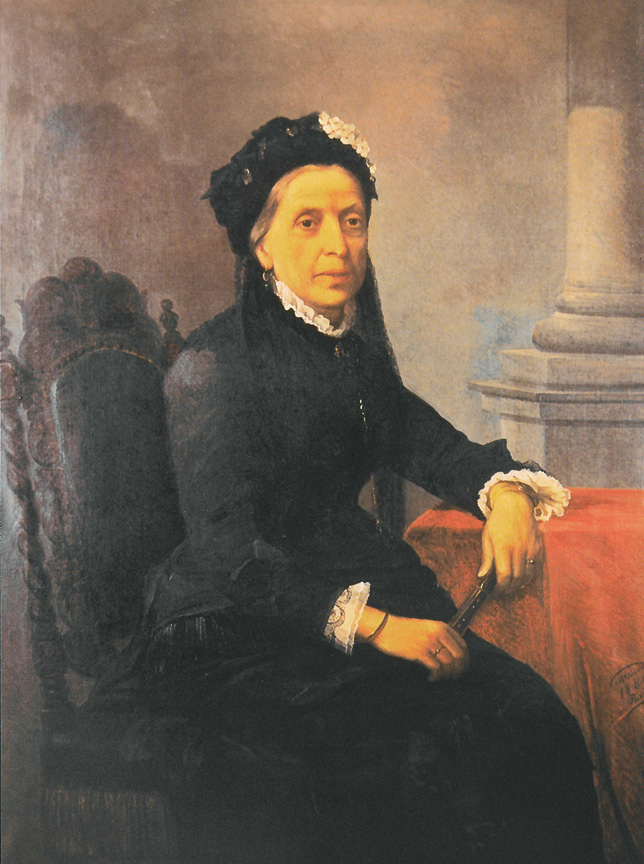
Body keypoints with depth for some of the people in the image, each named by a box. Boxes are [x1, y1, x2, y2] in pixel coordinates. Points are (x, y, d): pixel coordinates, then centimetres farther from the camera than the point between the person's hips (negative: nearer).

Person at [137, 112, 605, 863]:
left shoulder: (355, 348, 12)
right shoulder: (213, 364, -10)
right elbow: (227, 552, -16)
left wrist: (503, 489, -7)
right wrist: (371, 624, -23)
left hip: (360, 588, 7)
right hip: (240, 628, -6)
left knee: (530, 715, -14)